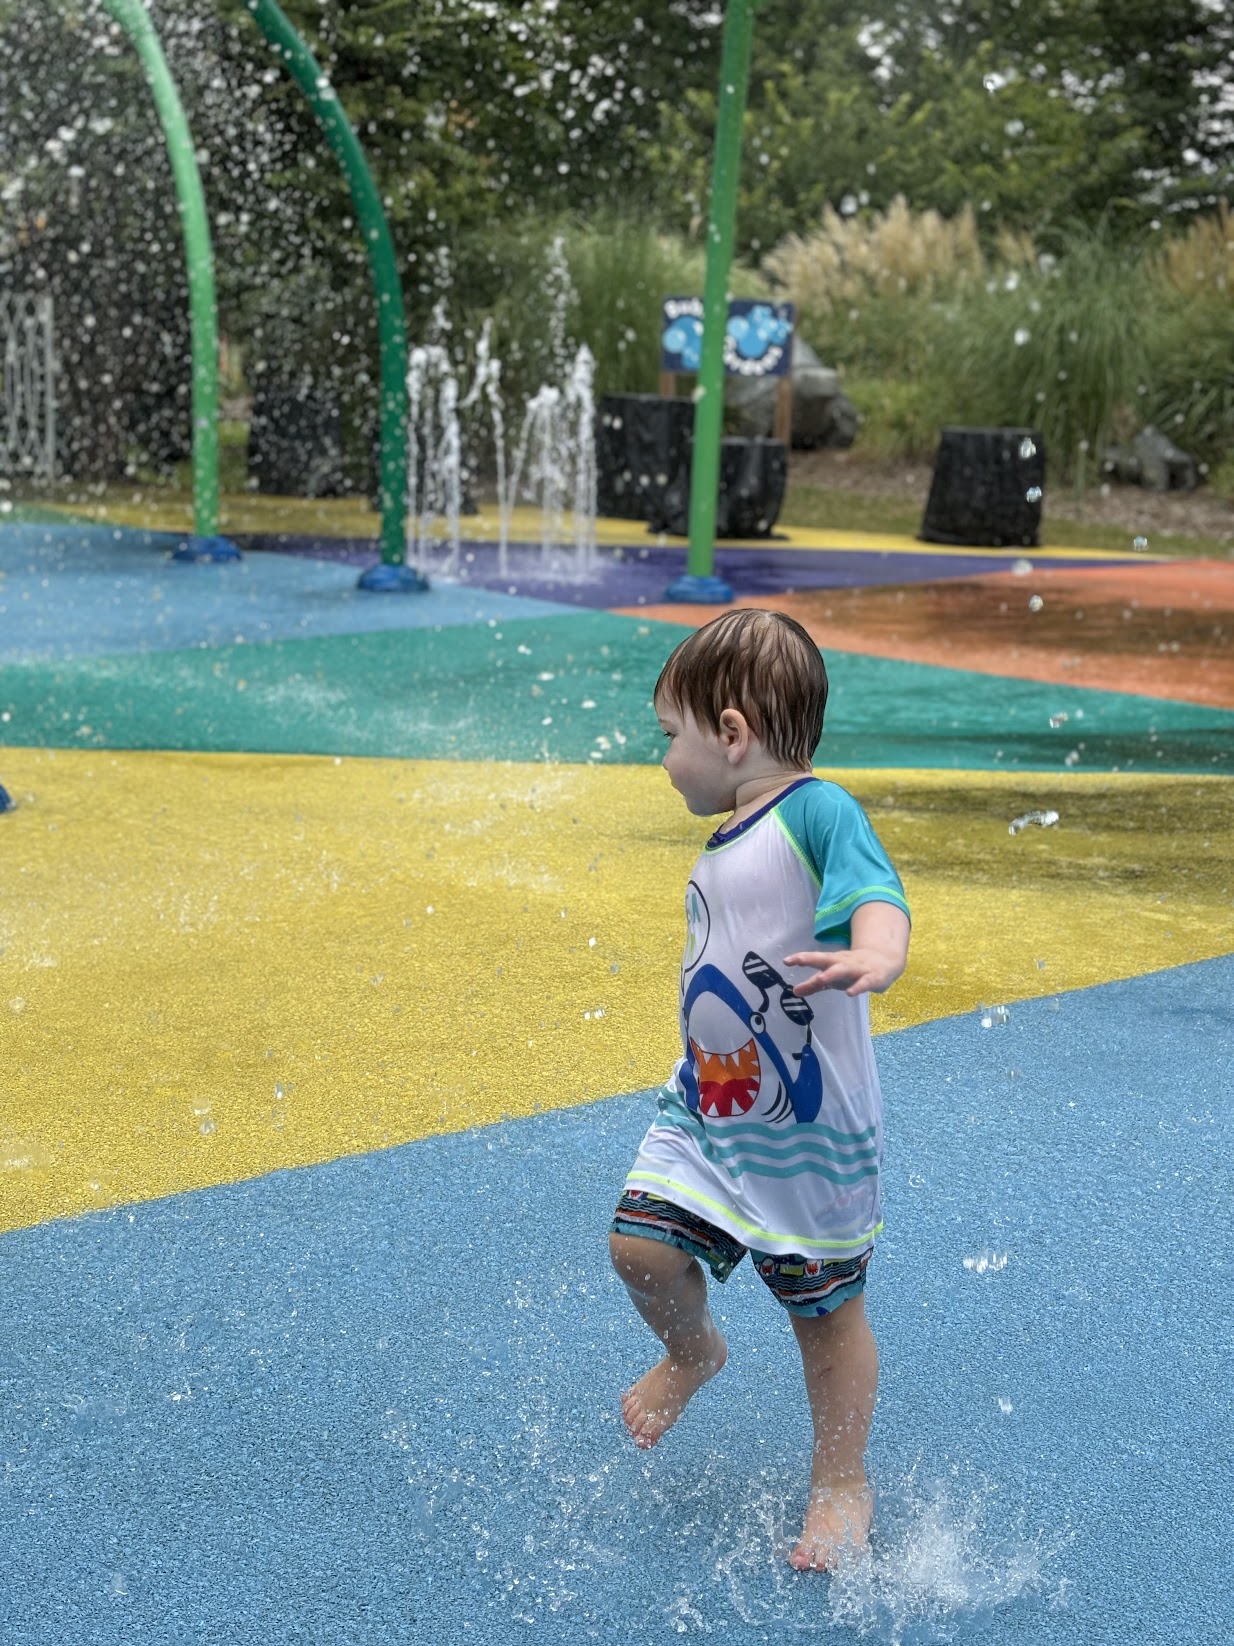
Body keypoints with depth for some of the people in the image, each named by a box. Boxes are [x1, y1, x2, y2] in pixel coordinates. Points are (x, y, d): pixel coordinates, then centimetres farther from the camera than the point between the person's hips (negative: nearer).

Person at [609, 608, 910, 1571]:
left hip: (810, 1127, -7)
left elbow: (875, 892, -36)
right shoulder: (727, 844, 9)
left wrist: (876, 956, -58)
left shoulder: (817, 811, -18)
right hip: (708, 1107, 7)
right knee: (643, 1243, -5)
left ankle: (843, 1484, 27)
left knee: (827, 1310, 7)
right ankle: (692, 1352, 27)